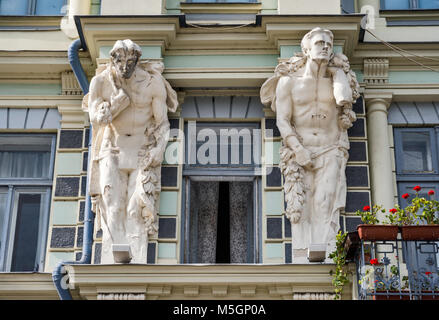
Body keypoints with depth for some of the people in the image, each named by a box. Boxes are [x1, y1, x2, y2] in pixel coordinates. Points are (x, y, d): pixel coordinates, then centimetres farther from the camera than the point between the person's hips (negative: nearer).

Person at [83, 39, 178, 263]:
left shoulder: (153, 82, -8)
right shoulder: (100, 82, -4)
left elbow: (162, 123, -4)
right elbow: (96, 118, -16)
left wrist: (156, 153, -15)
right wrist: (123, 94, -18)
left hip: (144, 150, -1)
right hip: (113, 150, 1)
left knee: (138, 208, -11)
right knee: (113, 207, -6)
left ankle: (136, 262, -10)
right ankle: (112, 262, -6)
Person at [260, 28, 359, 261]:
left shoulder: (336, 77, 10)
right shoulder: (288, 81, 4)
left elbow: (344, 99, -12)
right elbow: (282, 121, -2)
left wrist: (336, 69, 1)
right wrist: (298, 150, -14)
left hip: (330, 150, 1)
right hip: (298, 149, 0)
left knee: (325, 201, -16)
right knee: (300, 205, -11)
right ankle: (300, 255, -14)